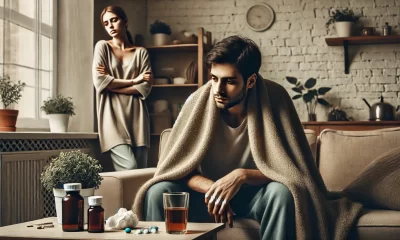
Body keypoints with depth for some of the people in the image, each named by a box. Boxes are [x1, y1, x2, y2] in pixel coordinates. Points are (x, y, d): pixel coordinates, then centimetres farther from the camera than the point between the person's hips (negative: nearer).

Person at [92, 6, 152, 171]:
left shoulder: (141, 52, 12)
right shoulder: (102, 46, 8)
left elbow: (145, 88, 0)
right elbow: (99, 82, -6)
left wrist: (111, 83, -6)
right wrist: (134, 80, -4)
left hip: (136, 115, 3)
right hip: (113, 115, -3)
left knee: (141, 170, -2)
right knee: (129, 167, -18)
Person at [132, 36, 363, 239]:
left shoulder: (274, 98, -20)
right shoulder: (197, 101, -16)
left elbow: (290, 171, -19)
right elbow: (175, 167, -13)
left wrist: (242, 176, -35)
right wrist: (213, 189, -32)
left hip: (254, 192, -1)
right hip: (208, 190, 2)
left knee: (282, 192, -33)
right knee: (158, 192, -24)